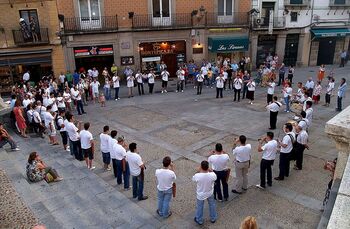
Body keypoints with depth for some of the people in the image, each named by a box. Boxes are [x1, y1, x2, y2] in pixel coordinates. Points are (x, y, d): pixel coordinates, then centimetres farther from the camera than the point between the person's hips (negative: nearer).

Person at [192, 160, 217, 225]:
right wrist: (210, 170, -2)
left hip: (200, 195, -1)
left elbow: (193, 179, -9)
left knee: (199, 207, 23)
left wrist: (198, 171, -7)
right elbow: (215, 177, -4)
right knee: (212, 205, 28)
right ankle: (213, 218, 48)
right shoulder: (212, 175, -30)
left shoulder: (197, 176, -34)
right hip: (210, 193, 1)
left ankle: (199, 220, 43)